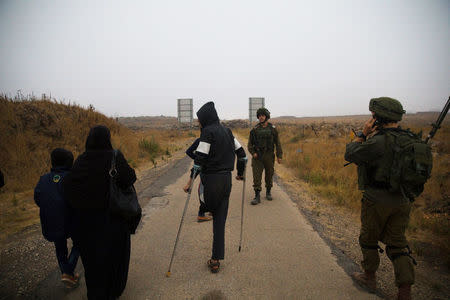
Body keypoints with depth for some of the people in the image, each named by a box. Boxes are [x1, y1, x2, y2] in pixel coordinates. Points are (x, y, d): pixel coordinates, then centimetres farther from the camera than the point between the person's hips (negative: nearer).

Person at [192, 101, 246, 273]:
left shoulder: (208, 132, -10)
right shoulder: (226, 131, 12)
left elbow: (200, 158, -18)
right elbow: (241, 153, 16)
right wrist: (240, 173, 25)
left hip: (211, 179, -7)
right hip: (226, 179, 7)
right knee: (220, 220, 8)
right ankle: (216, 259, 14)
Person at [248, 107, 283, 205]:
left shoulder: (272, 129, 2)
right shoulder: (254, 129, 3)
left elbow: (277, 143, 4)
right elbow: (250, 144, 7)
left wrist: (279, 156, -1)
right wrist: (253, 153, -8)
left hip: (269, 156, 0)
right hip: (257, 157, 0)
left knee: (269, 175, 10)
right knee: (256, 176, -5)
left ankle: (268, 192, 29)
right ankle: (257, 196, -1)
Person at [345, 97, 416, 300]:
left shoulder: (379, 141, -23)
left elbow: (350, 155, -12)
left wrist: (363, 133, -7)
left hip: (378, 201, -6)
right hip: (402, 201, 7)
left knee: (368, 240, 16)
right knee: (398, 244, 16)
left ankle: (369, 278, 33)